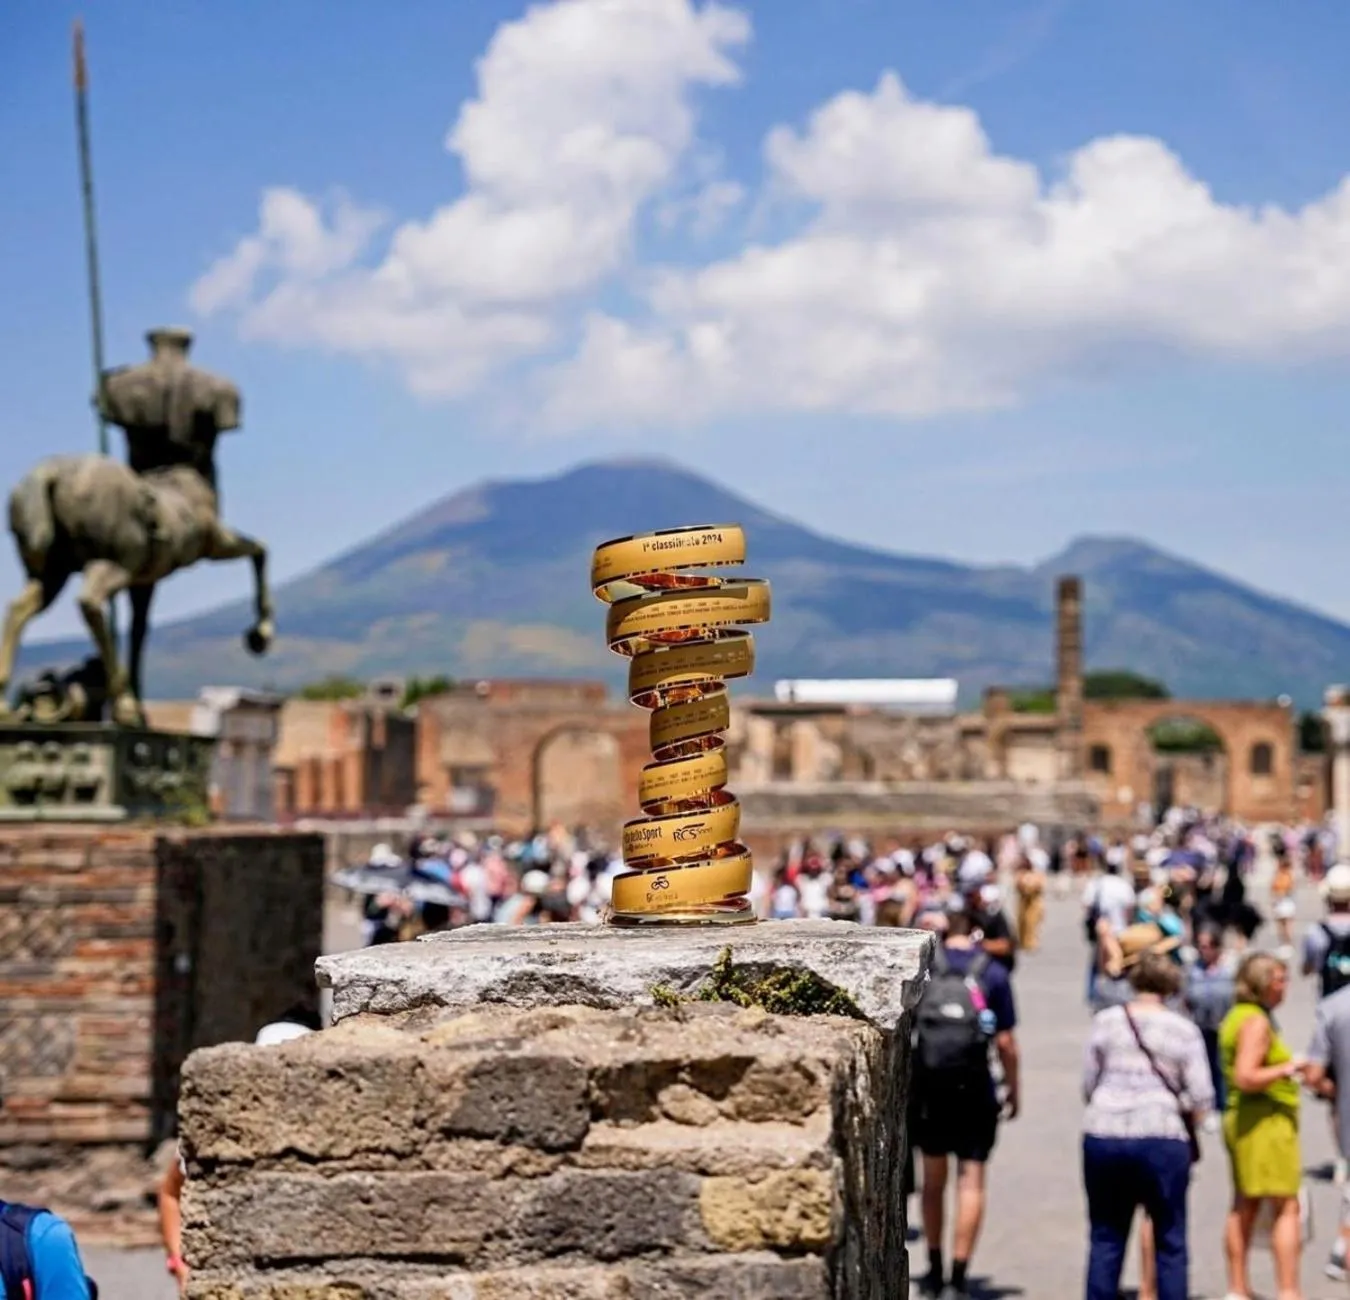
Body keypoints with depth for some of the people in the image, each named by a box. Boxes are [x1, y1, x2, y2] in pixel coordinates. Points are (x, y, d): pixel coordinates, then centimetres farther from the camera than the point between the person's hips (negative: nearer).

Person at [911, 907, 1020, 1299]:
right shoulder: (992, 973, -2)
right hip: (974, 1089, -2)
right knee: (971, 1181, 2)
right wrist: (1013, 1087, 8)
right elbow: (1005, 1041, -4)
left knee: (933, 1178, 15)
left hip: (927, 1087, 2)